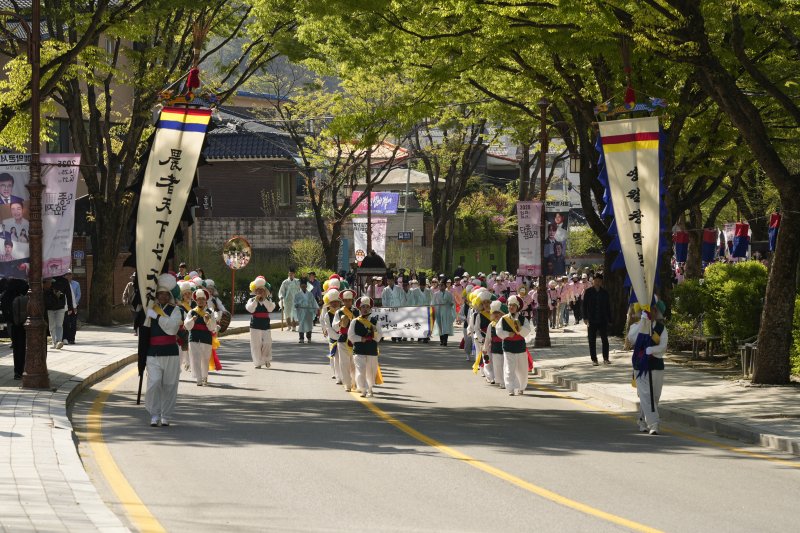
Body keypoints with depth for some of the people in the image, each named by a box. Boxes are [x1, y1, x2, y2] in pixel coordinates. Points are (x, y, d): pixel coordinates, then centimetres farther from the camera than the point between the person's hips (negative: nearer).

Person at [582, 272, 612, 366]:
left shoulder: (604, 292, 6)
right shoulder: (588, 292, 2)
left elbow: (608, 306, 9)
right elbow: (585, 305, 1)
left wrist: (609, 319, 4)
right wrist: (585, 318, -7)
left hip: (603, 320, 1)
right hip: (592, 320, -1)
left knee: (605, 339, 1)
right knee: (592, 340, 2)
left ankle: (605, 358, 8)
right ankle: (594, 359, 7)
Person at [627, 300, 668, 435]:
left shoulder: (661, 328, 6)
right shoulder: (637, 325, 3)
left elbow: (663, 347, -5)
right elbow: (632, 338, -17)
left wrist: (652, 349, -24)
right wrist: (642, 321, -20)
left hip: (657, 365, 3)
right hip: (641, 367, -3)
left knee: (654, 397, 8)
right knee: (646, 395, -11)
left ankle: (642, 422, 24)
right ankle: (653, 425, -15)